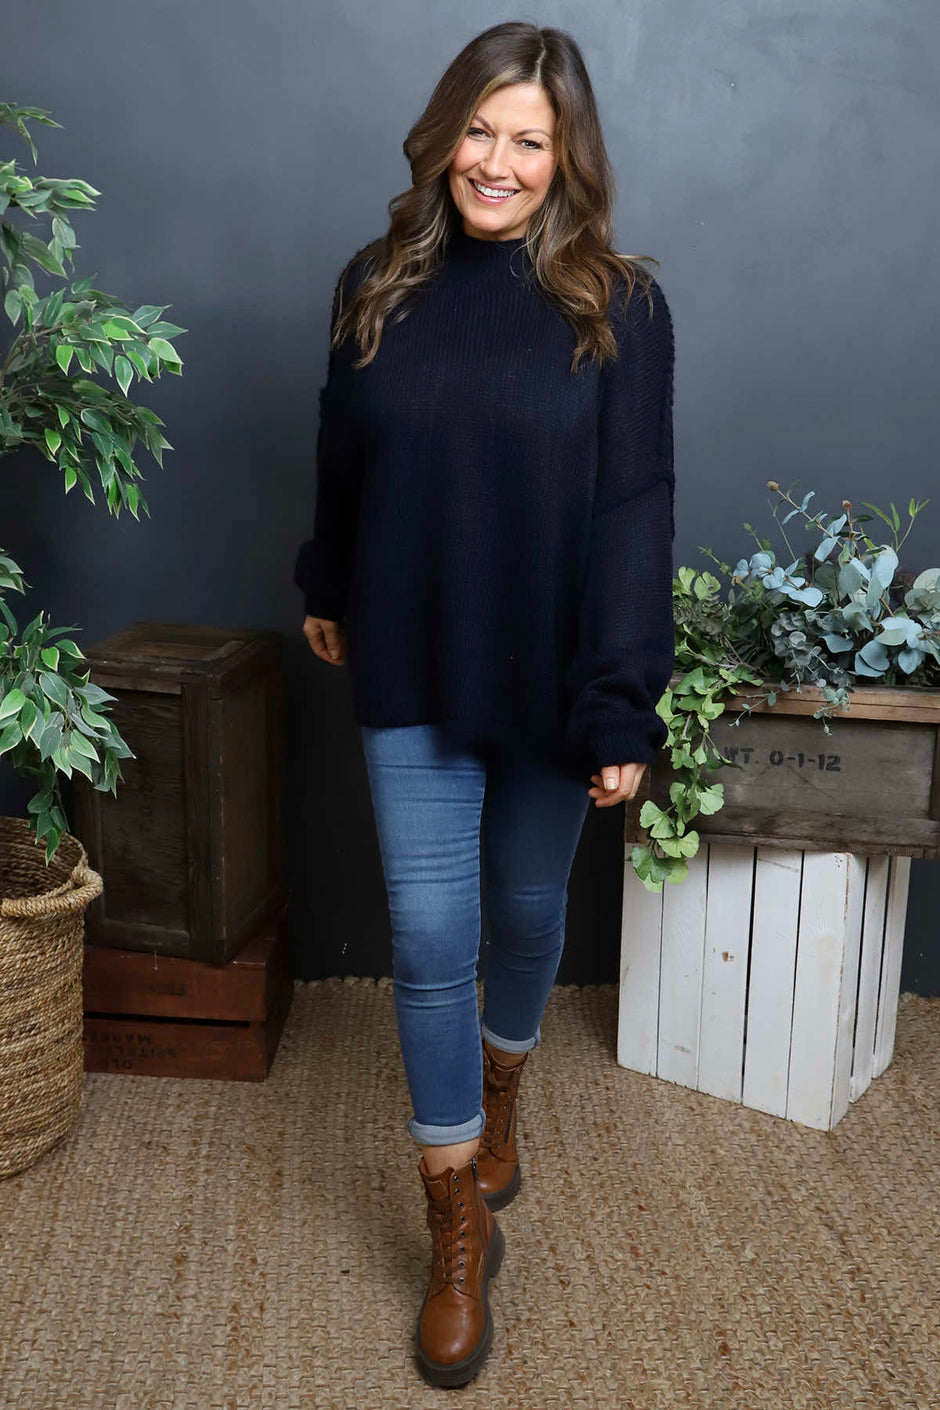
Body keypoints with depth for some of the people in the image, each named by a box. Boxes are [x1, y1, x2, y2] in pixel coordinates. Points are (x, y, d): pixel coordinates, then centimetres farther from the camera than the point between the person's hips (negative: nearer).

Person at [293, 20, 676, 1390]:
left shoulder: (618, 304, -8)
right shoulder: (378, 285, 0)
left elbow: (634, 509, -12)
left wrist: (621, 710, -17)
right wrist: (328, 591, 23)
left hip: (547, 678, -1)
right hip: (413, 673, 2)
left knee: (527, 908, 17)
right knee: (429, 942, 2)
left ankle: (499, 1094, 49)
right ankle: (461, 1232, 20)